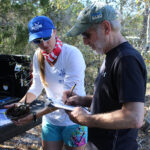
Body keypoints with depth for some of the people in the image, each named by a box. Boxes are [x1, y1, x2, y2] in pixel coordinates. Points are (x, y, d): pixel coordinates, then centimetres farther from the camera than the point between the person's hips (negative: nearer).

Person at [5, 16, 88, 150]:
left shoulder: (72, 54, -21)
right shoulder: (38, 56, -2)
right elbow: (36, 87, 6)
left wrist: (35, 116, -28)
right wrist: (21, 104, -13)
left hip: (73, 120, -4)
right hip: (50, 120, 5)